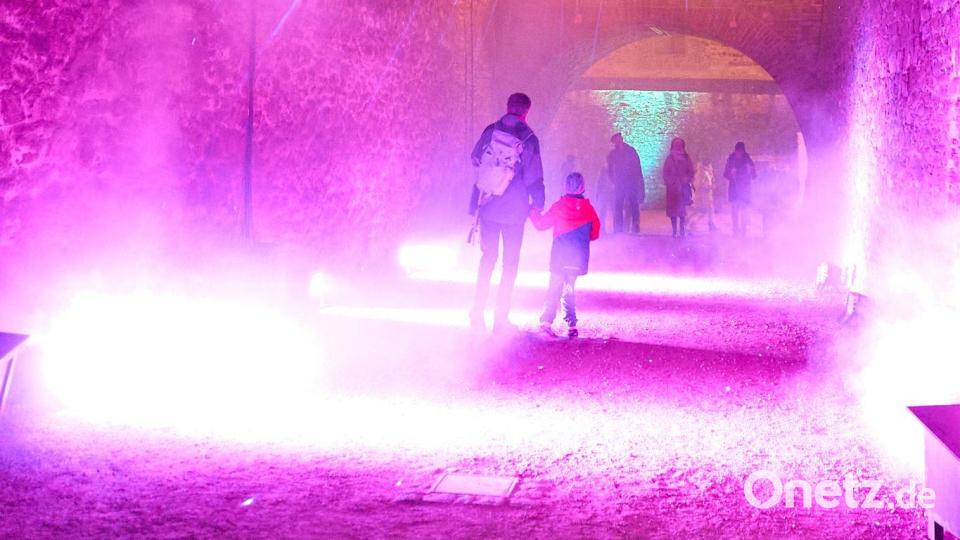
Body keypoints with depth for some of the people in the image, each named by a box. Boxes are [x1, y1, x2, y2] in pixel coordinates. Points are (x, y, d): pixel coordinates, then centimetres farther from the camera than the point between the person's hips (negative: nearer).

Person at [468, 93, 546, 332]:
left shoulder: (490, 131, 2)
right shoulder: (529, 138, -6)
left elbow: (475, 159, 9)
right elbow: (534, 177, -6)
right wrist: (538, 204, 5)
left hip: (488, 206, 3)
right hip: (514, 209, -3)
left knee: (487, 257, 14)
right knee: (510, 262, 6)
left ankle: (478, 311, 10)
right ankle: (501, 317, 4)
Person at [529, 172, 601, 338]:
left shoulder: (559, 206, -4)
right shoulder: (589, 209, -1)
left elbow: (541, 224, 4)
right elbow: (595, 233, 8)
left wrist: (534, 212, 22)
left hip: (559, 257, -1)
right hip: (578, 259, 1)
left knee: (555, 287, 8)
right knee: (569, 289, 10)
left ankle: (547, 320, -3)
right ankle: (571, 325, 5)